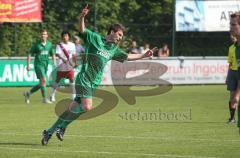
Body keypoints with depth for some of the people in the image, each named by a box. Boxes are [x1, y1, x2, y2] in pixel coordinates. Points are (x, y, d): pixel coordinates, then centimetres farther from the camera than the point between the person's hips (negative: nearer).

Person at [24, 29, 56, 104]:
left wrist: (55, 63, 6)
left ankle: (28, 93, 27)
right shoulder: (36, 44, -4)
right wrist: (28, 65, -6)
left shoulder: (49, 44, 9)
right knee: (43, 80, -20)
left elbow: (53, 54, 19)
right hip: (38, 64, -6)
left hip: (45, 65, 6)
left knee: (41, 84, 9)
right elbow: (29, 54, 0)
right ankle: (44, 98, -16)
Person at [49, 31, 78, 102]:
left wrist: (75, 63, 10)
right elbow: (57, 54, -21)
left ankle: (74, 96, -3)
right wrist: (63, 59, -37)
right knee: (57, 80, 6)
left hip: (70, 65, 2)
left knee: (72, 79, -7)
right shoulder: (59, 45, -6)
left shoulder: (72, 45, 7)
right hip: (61, 66, -2)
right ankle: (52, 95, 18)